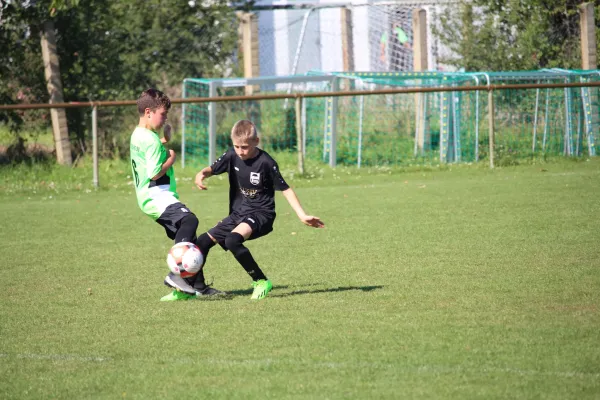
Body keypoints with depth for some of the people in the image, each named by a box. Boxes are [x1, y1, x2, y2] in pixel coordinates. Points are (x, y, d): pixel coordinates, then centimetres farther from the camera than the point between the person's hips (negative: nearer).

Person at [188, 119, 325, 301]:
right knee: (204, 241, 6)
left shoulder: (266, 163, -17)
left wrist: (302, 215, -17)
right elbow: (212, 169, 5)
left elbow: (285, 189, -11)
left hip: (261, 213, -7)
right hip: (238, 214, 7)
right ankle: (191, 286, 24)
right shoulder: (232, 156, -3)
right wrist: (201, 174, -21)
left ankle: (261, 281, -19)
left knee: (232, 240, -32)